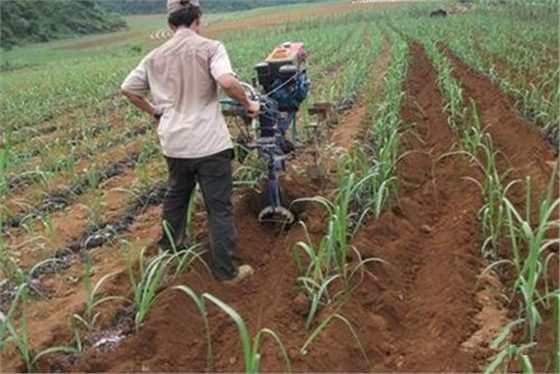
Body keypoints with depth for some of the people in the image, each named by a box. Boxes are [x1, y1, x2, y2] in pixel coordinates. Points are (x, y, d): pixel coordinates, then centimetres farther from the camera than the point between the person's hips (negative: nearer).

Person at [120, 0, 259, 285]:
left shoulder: (156, 56, 7)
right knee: (219, 207, 4)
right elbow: (227, 81, -25)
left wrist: (154, 112, 26)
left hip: (175, 143, 5)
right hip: (209, 143, -5)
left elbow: (128, 89, 14)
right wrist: (249, 104, -8)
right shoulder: (210, 47, -8)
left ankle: (169, 247, 46)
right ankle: (227, 271, 11)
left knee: (176, 195, 28)